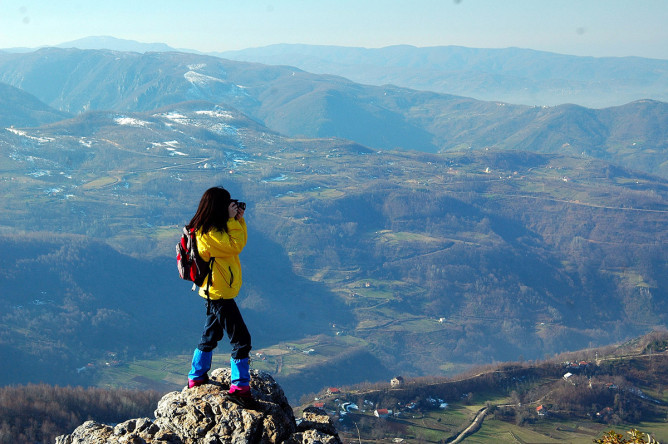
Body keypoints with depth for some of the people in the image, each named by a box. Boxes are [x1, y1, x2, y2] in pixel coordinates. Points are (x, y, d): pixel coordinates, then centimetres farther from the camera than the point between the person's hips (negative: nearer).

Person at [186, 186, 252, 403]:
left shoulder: (215, 228, 9)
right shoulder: (208, 232, -21)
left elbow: (240, 241, 14)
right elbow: (234, 246, -25)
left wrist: (239, 219, 2)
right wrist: (233, 220, -19)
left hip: (216, 292, 11)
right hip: (219, 293, -11)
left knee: (211, 336, 23)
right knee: (241, 339, -7)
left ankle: (197, 377, 34)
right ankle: (240, 386, -3)